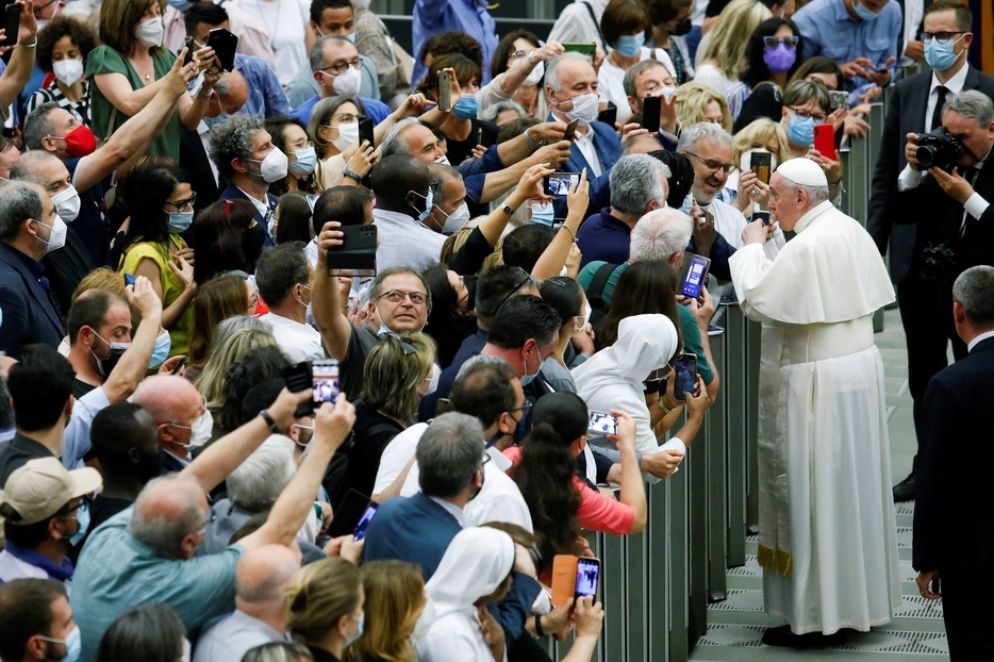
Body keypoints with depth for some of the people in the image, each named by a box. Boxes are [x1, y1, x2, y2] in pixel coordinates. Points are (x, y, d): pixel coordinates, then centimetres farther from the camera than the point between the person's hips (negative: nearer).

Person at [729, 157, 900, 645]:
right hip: (860, 367, 10)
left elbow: (755, 299, -20)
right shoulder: (851, 231, 7)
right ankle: (862, 597, 24)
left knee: (815, 494, -3)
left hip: (819, 384, -10)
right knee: (852, 488, 16)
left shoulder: (807, 247, -21)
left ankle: (818, 617, 0)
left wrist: (752, 247, -7)